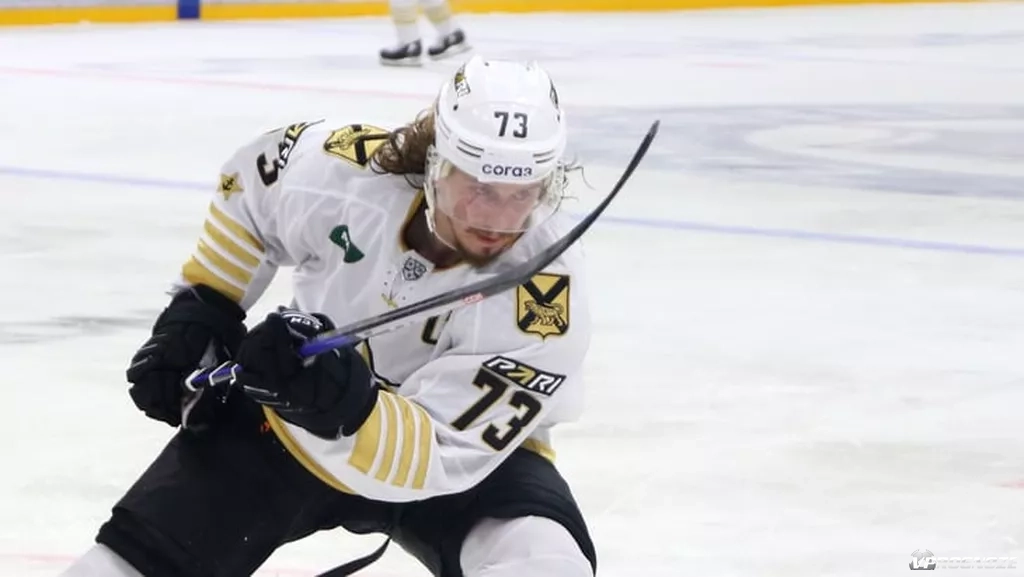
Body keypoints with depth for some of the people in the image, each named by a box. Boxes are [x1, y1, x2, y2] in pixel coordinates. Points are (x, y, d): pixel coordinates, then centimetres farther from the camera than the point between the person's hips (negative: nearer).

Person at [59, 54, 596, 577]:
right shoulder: (340, 167, -25)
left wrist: (346, 404, -53)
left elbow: (438, 454, -36)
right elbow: (251, 187, 0)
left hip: (458, 445, -2)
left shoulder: (546, 298, -33)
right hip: (287, 423, 2)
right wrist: (199, 309, -3)